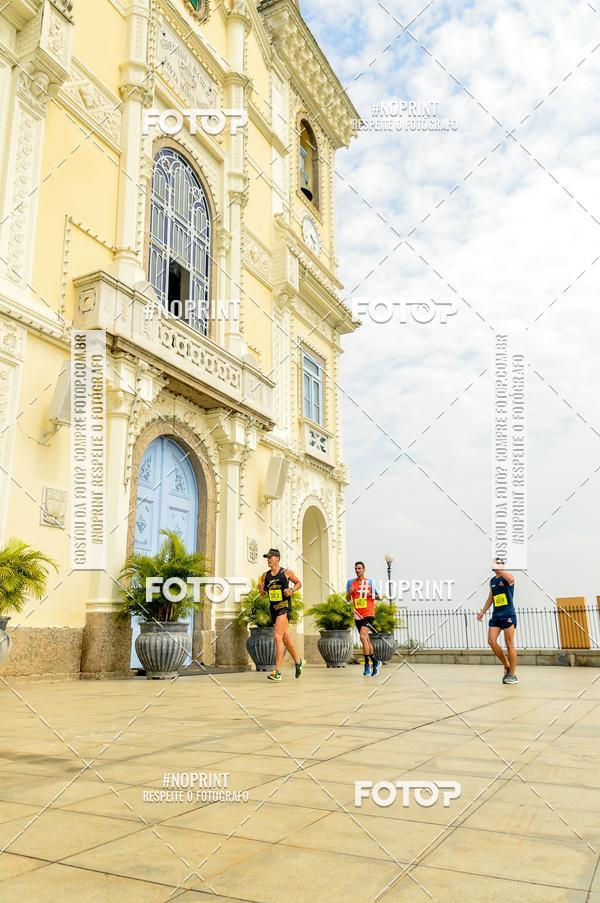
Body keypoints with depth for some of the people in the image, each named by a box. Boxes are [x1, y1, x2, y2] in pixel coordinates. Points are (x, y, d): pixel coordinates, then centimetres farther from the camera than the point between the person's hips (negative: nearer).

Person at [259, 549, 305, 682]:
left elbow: (298, 583, 8)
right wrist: (261, 589, -6)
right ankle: (298, 661, 34)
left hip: (284, 607, -6)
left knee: (278, 637, -15)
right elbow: (263, 594, 17)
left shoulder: (286, 572, -3)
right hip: (273, 608, 6)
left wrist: (291, 590, -11)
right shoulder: (265, 576, 9)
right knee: (286, 637, 15)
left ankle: (277, 671, -13)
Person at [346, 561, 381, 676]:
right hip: (358, 615, 5)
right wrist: (349, 593, -10)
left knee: (363, 636, -20)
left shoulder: (370, 582, -1)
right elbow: (348, 599, 10)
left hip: (368, 614, -5)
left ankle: (367, 664, -12)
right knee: (366, 640, 12)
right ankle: (375, 662, 28)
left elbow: (378, 596, 5)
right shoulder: (350, 582, 8)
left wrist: (373, 595, -15)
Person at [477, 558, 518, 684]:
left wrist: (500, 570, -37)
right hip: (496, 615, 6)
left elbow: (510, 578, -34)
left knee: (509, 644, -3)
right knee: (491, 641, -4)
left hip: (508, 615, -6)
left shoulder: (507, 578, -6)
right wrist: (483, 611, 18)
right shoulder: (492, 581, 14)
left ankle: (513, 674, 8)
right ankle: (507, 666, 14)